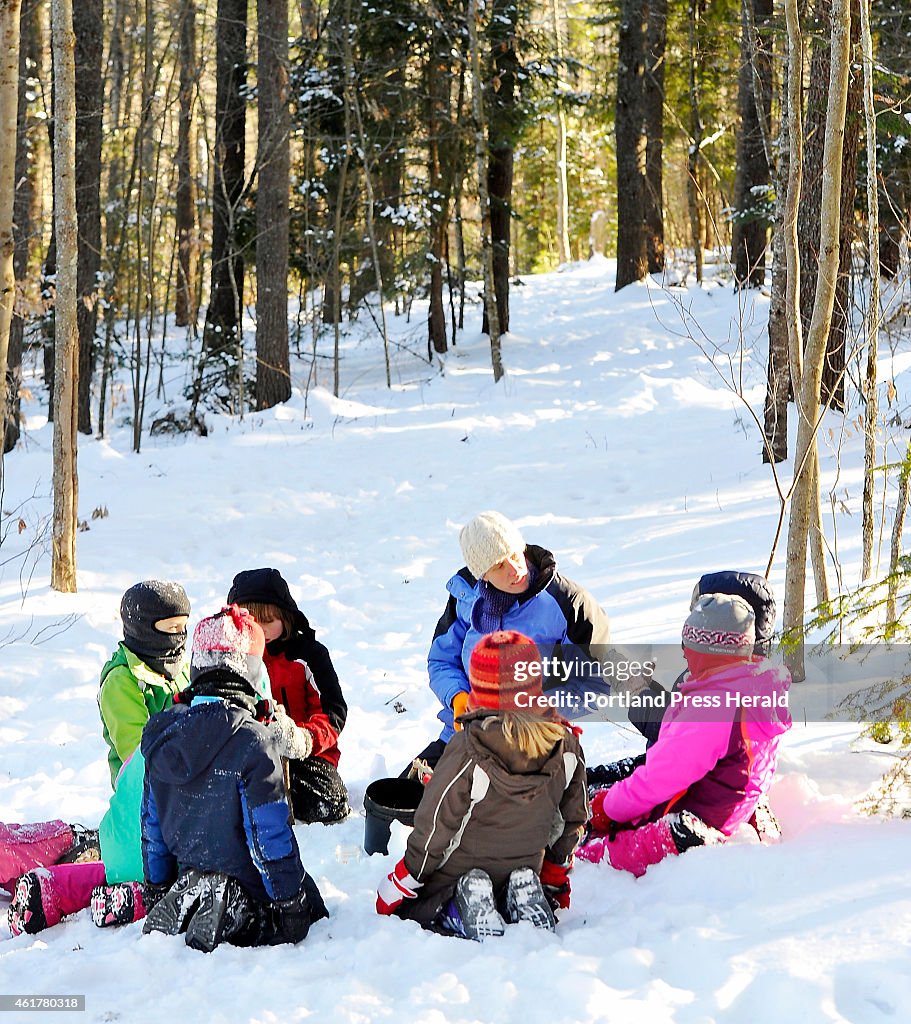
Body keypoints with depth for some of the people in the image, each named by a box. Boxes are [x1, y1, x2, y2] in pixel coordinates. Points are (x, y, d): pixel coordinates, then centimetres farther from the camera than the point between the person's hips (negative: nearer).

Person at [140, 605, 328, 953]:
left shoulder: (161, 735, 0)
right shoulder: (253, 740, -20)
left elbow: (151, 824, 8)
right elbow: (270, 833, -17)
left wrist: (160, 890, 20)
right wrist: (291, 902, -6)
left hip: (187, 879, 7)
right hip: (248, 888, -6)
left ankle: (177, 910, -2)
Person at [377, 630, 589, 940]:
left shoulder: (466, 753, -28)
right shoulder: (565, 745, -15)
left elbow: (433, 830, -20)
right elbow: (572, 821, -1)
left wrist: (396, 888, -4)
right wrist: (555, 879, 17)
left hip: (457, 877, -4)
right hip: (524, 867, 4)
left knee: (404, 909, 21)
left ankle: (468, 909, -10)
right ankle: (523, 897, -1)